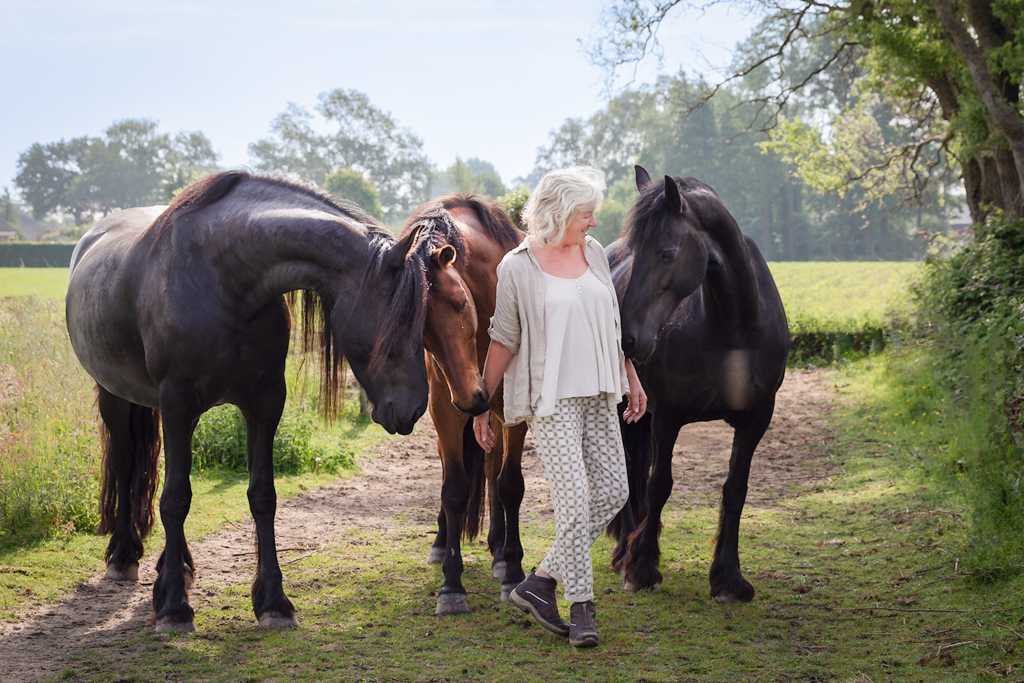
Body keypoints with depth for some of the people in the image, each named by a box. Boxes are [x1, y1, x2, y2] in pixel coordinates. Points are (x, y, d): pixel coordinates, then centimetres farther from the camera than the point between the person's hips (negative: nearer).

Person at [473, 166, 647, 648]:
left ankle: (541, 582, 11)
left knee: (612, 492, 2)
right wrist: (481, 406, -1)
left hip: (598, 395, 7)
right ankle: (581, 607, 0)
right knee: (574, 498, -11)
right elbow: (502, 341, -3)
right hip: (550, 399, -7)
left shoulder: (594, 252, 10)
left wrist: (631, 377, 20)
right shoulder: (517, 268, -7)